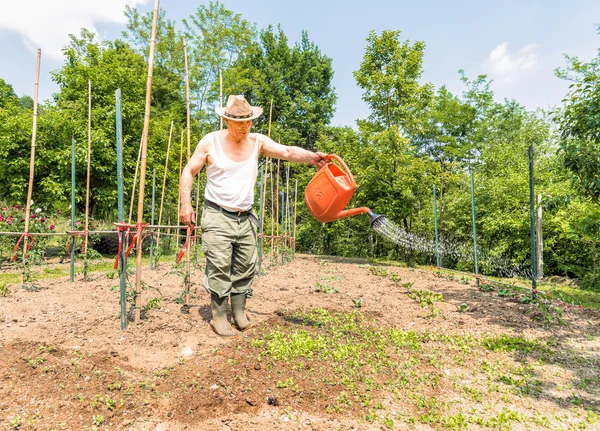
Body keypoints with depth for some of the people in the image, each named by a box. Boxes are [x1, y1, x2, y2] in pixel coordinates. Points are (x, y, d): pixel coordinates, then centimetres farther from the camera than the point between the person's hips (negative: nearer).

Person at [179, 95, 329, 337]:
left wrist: (310, 156, -31)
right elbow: (189, 172, 3)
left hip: (245, 218, 4)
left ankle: (239, 312, 22)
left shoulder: (258, 142, 2)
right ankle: (219, 317, 5)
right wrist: (186, 203, -8)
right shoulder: (211, 142, -3)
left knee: (246, 268, 7)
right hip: (217, 217, -3)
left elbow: (287, 152, -12)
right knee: (220, 268, -7)